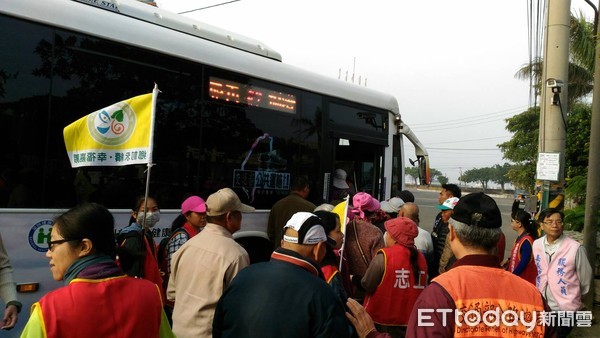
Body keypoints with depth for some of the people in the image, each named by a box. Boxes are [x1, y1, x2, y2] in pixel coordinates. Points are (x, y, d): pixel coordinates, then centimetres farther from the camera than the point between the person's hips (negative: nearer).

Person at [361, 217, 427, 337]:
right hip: (410, 322, 5)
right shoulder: (421, 258, -1)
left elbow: (367, 286, -12)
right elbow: (423, 289, 10)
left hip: (381, 323, -5)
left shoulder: (384, 256, -18)